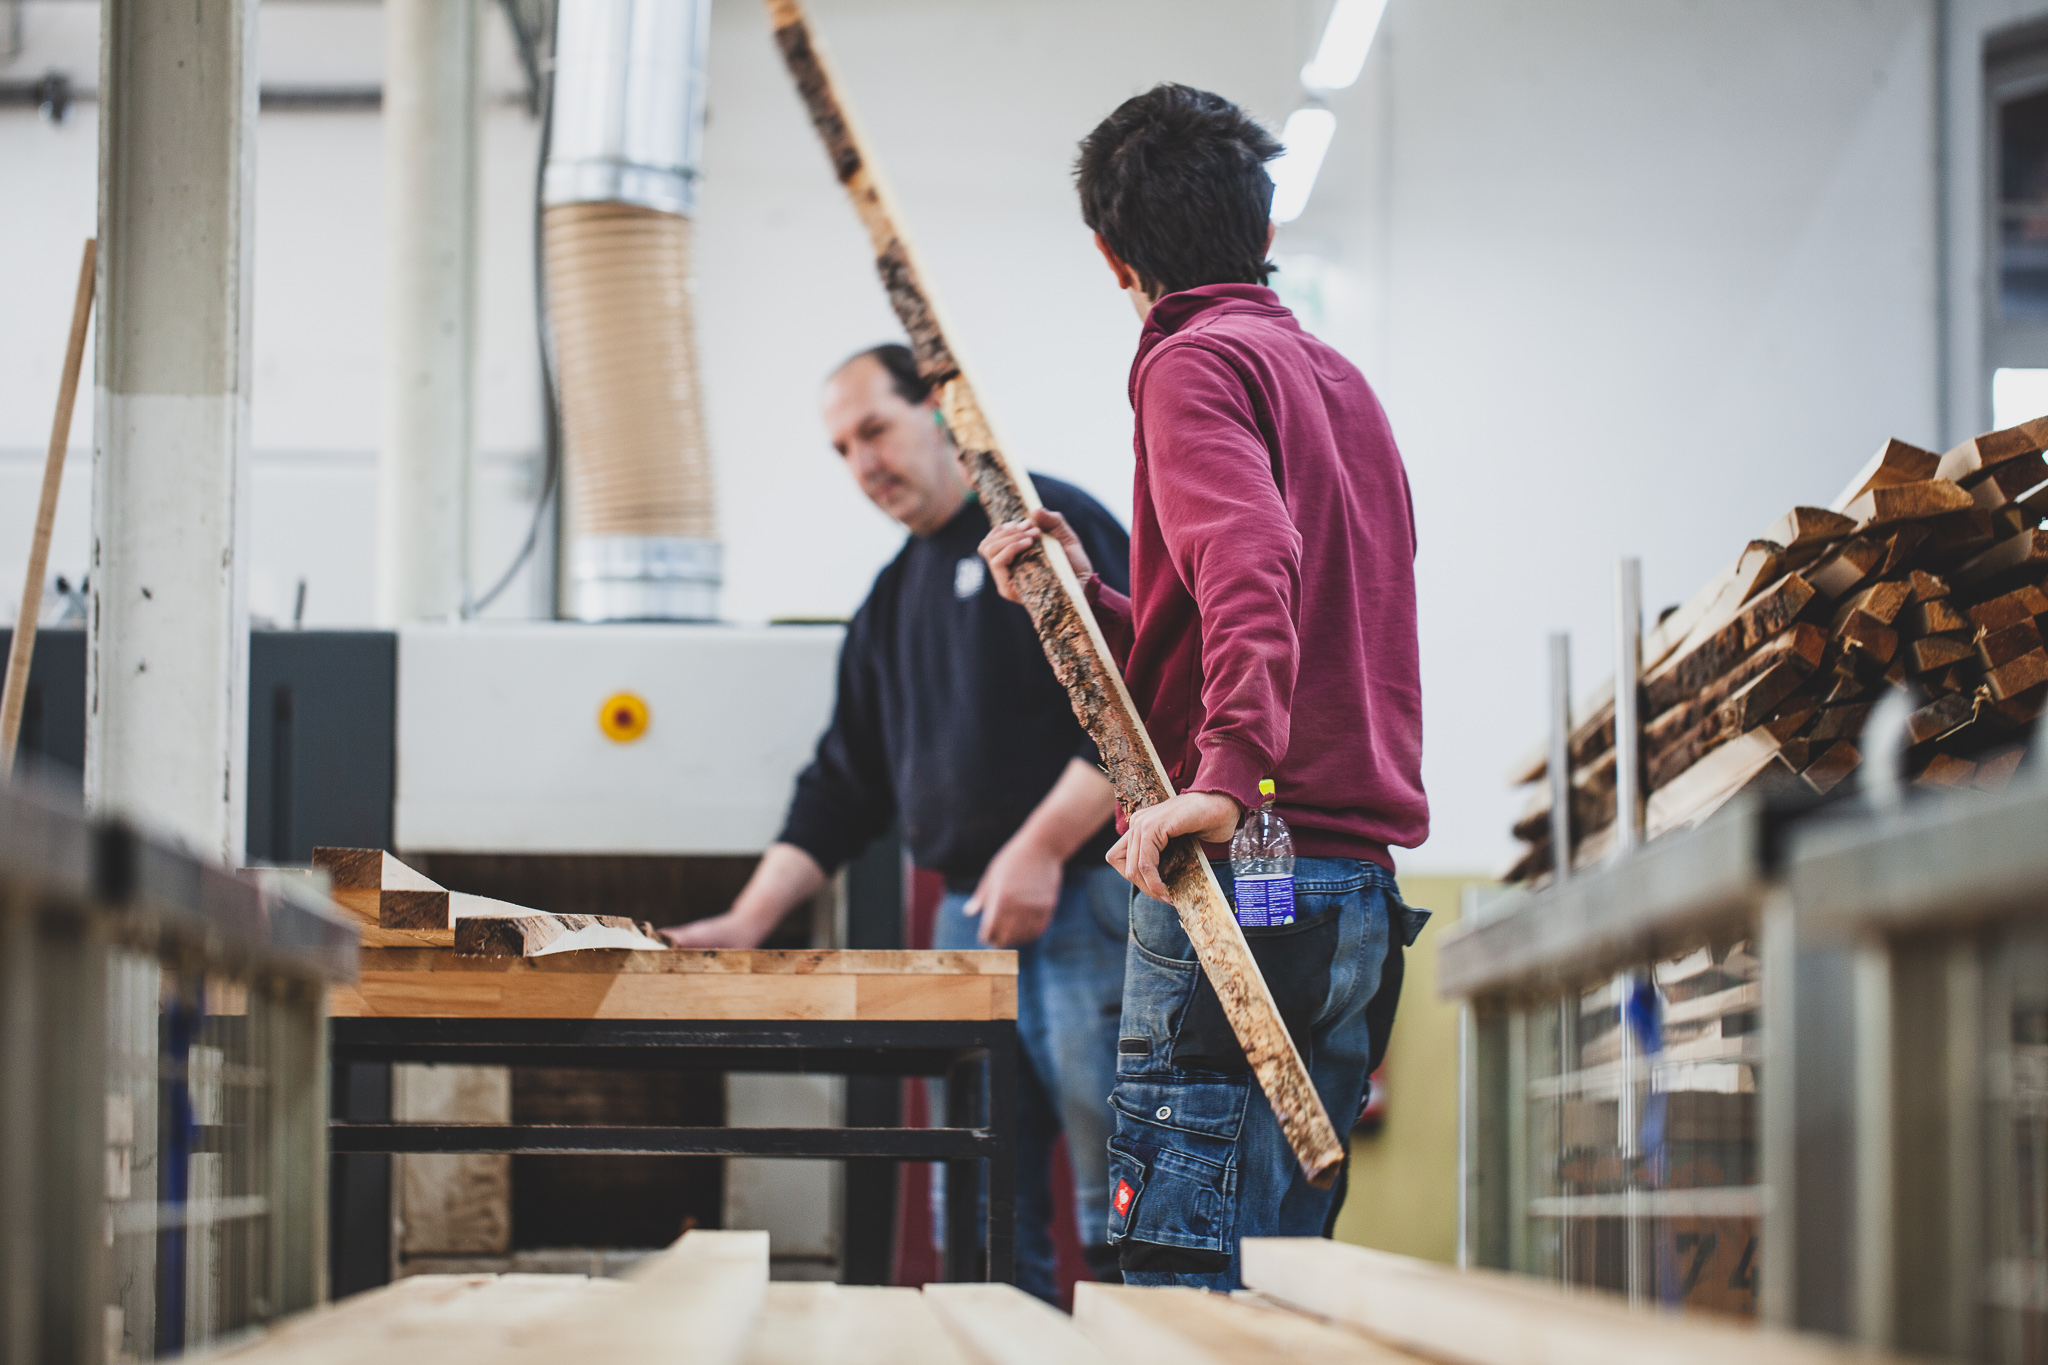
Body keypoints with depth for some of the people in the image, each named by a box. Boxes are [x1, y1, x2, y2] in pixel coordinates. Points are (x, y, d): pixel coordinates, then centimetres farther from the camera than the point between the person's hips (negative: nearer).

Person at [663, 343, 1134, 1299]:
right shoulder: (893, 602, 21)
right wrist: (747, 923, 11)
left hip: (1087, 903, -8)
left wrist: (1042, 847, -18)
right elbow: (842, 792, 21)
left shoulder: (1052, 528, -2)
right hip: (968, 924, 8)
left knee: (1124, 1220, -8)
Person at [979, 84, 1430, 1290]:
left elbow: (1251, 566, -24)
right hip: (1365, 892, 9)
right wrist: (1090, 595, 18)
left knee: (1186, 1278, -10)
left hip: (1243, 879, -9)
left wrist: (1225, 781, -34)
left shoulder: (1197, 364, -5)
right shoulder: (1341, 381, 22)